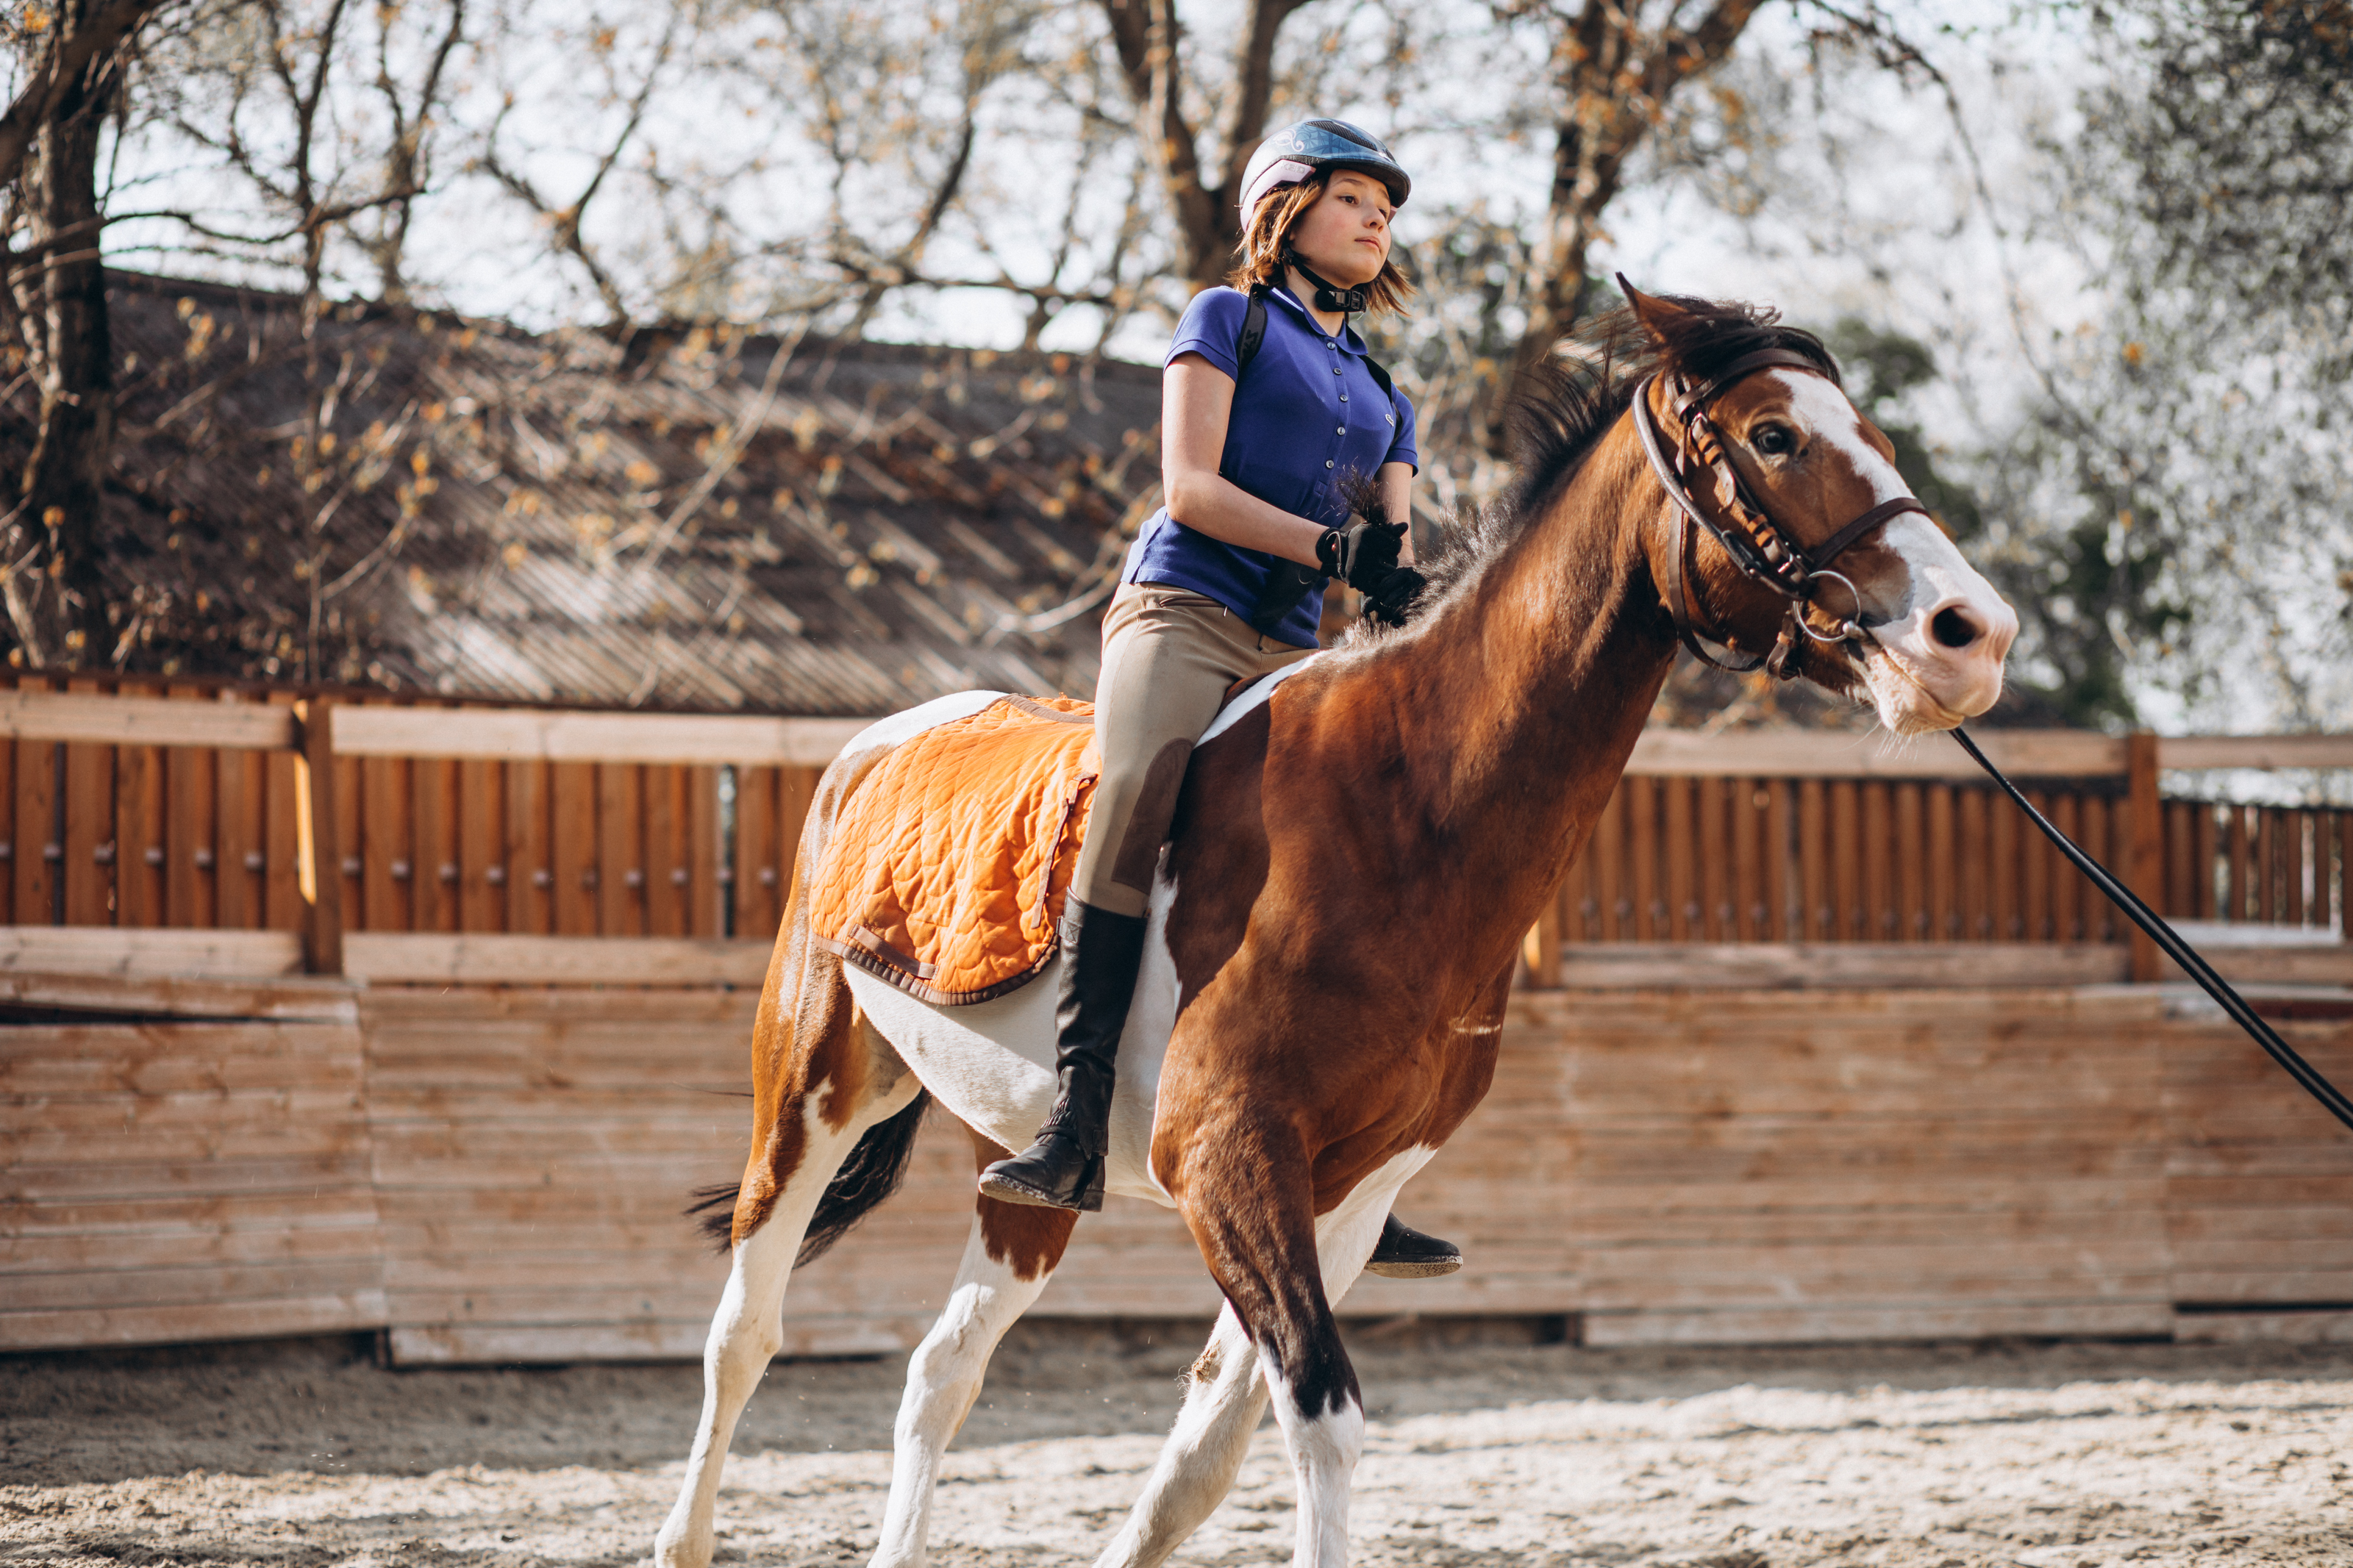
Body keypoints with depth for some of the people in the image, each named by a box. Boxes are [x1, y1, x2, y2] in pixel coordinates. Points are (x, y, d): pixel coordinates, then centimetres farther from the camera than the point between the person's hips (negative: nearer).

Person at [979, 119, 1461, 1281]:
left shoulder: (1383, 398, 28)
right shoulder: (1228, 320, 11)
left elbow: (1395, 546, 16)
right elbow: (1189, 488, -2)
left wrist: (1400, 579, -9)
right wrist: (1331, 545, -13)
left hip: (1294, 651, 7)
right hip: (1182, 607, -7)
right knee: (1138, 792, -35)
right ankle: (1076, 1126, -41)